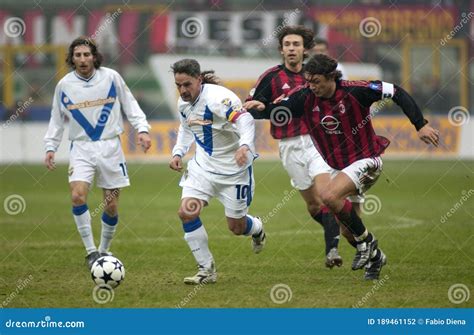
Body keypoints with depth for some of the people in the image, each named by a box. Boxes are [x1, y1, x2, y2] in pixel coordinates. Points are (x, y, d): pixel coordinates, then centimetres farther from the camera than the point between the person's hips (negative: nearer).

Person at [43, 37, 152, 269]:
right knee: (78, 196, -21)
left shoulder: (111, 78, -4)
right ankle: (91, 251, -11)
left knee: (111, 206, 3)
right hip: (81, 148, 0)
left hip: (110, 147, 0)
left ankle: (104, 250, 24)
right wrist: (50, 147, 5)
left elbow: (130, 106, 6)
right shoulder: (64, 85, 0)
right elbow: (57, 120, 12)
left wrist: (142, 129, -5)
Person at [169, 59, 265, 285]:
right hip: (203, 165, 6)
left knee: (236, 227, 5)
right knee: (186, 212, -15)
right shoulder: (183, 103, -1)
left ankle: (257, 229, 44)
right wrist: (178, 152, 4)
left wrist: (245, 146, -56)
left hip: (234, 168, -6)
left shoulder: (217, 98, -26)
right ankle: (207, 270, -4)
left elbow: (245, 120, -38)